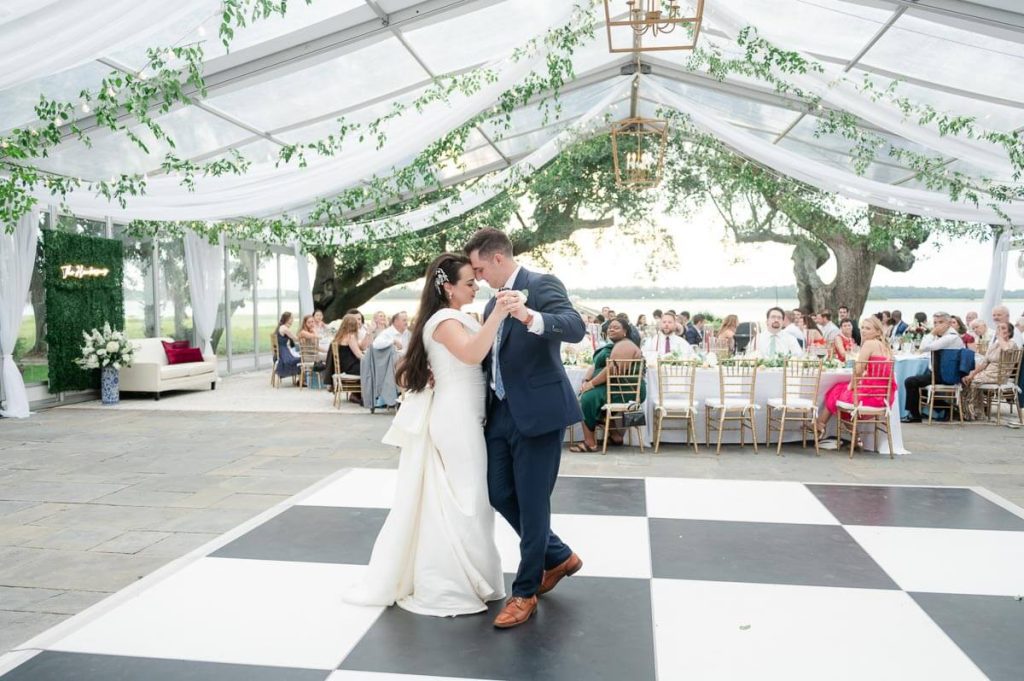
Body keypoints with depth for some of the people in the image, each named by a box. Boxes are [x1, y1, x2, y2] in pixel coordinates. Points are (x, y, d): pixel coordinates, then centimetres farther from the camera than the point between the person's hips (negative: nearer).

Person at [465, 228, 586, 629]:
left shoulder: (542, 285, -9)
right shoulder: (493, 302, 16)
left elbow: (576, 328, -26)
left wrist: (531, 318, -43)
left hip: (538, 411, -8)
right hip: (501, 411, 9)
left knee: (531, 502, 0)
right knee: (499, 494, 12)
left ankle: (525, 593, 17)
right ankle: (558, 557, 32)